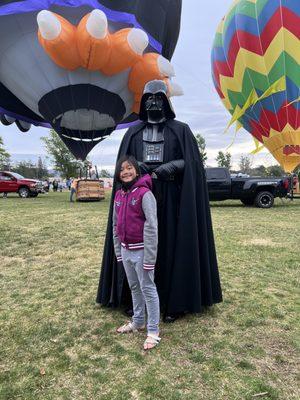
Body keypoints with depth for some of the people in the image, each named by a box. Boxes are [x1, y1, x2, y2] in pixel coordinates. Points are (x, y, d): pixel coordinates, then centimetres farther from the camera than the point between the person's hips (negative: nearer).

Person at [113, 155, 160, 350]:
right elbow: (116, 225, 12)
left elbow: (151, 227, -19)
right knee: (134, 287, 20)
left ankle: (153, 331, 18)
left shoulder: (144, 193, -15)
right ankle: (138, 321, 38)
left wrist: (149, 258, -20)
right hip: (126, 250, 7)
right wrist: (118, 250, 12)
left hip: (141, 250, -7)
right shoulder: (119, 195, 7)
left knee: (148, 288, 4)